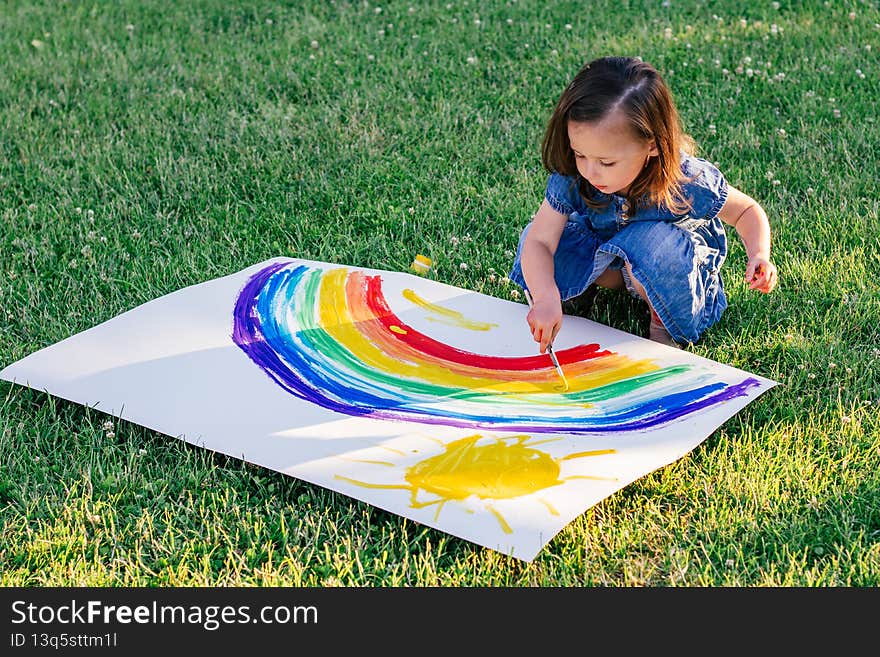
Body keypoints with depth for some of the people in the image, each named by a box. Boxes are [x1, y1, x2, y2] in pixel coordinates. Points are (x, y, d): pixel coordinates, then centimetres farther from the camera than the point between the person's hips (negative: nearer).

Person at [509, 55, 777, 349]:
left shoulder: (690, 183, -32)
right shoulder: (570, 177, -27)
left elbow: (747, 210, -13)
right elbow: (538, 241, -31)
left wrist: (759, 254, -34)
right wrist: (546, 297, -50)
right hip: (609, 256, 3)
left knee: (652, 242, -39)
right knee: (535, 235, -21)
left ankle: (663, 323, -10)